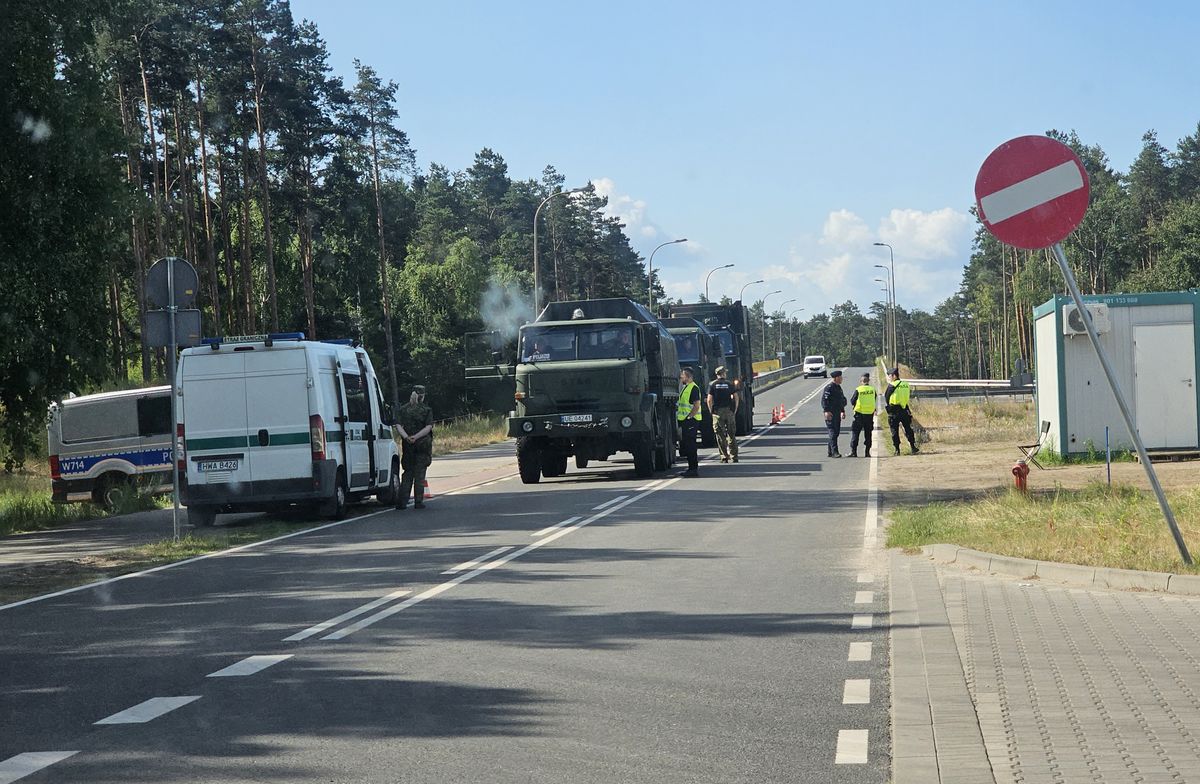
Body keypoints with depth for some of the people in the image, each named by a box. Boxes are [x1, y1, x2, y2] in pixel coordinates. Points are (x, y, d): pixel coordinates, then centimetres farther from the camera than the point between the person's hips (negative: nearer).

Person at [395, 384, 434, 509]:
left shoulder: (403, 409, 4)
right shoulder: (427, 410, -3)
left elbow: (398, 425, -7)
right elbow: (428, 427, -14)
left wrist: (406, 437, -19)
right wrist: (416, 437, -19)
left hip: (407, 446, 2)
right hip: (423, 445, -2)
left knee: (407, 473, 10)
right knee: (419, 474, 3)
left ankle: (402, 501, 2)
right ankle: (418, 502, 1)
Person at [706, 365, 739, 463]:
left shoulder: (712, 384, 0)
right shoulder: (729, 384, 4)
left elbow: (709, 400, -6)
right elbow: (736, 397, -1)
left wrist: (711, 411, 3)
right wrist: (735, 410, 6)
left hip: (718, 411, -1)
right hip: (729, 411, 1)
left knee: (720, 436, 3)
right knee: (731, 434, 9)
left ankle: (724, 457, 0)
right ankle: (734, 456, 9)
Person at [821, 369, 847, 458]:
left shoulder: (838, 387, 17)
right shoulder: (829, 387, -13)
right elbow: (824, 400, -19)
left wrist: (843, 411, 28)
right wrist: (826, 411, -26)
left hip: (837, 414, 10)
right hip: (830, 414, -10)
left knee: (836, 433, 11)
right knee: (833, 432, -13)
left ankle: (830, 452, 18)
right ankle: (834, 452, -16)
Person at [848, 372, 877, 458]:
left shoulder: (858, 390, -9)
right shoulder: (872, 389, -1)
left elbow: (852, 400, -2)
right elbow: (874, 401, 7)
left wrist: (853, 405, 19)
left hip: (859, 413, -3)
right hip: (870, 414, 3)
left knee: (855, 432, 3)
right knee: (868, 433, 11)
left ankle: (853, 451, -4)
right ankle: (867, 452, 10)